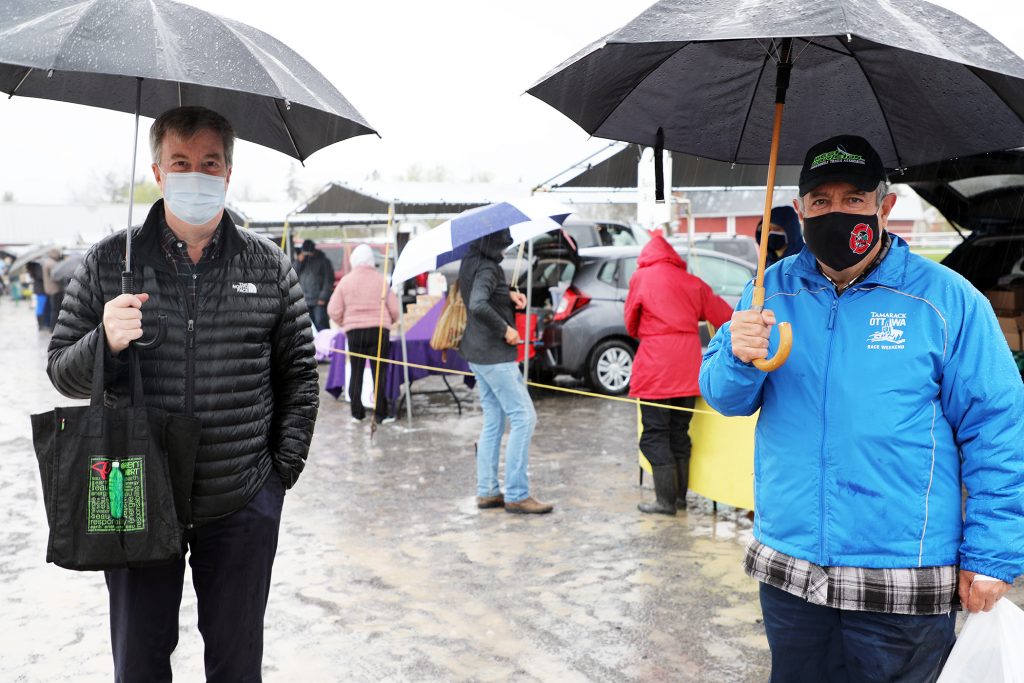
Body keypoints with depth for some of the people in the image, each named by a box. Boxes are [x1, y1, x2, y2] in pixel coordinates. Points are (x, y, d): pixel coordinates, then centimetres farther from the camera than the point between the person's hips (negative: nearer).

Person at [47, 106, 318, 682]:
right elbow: (62, 373, 3)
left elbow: (300, 373, 7)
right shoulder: (109, 262, 1)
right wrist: (105, 342, -18)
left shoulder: (269, 266, 2)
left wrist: (284, 466, 2)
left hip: (243, 505, 0)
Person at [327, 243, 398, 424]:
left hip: (354, 332, 1)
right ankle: (381, 414, 4)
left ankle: (357, 412, 14)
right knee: (379, 372, 4)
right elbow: (394, 309, 0)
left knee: (356, 372, 11)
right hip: (379, 331, -1)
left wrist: (345, 323, 16)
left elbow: (334, 311, -2)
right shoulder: (381, 280, -2)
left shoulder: (345, 281, 0)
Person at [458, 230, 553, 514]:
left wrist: (509, 294, 4)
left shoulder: (470, 262, 10)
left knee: (493, 422, 14)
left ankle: (487, 491, 17)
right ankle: (516, 494, -4)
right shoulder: (487, 268, -18)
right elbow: (478, 305, -33)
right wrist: (505, 329, -21)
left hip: (478, 352, 10)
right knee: (523, 418, -6)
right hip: (494, 354, -10)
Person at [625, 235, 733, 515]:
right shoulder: (691, 281, 11)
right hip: (688, 369, 5)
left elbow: (631, 322, 9)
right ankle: (680, 496, 20)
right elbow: (725, 317, 12)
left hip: (656, 368, -5)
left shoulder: (641, 277, 2)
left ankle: (666, 501, 0)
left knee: (655, 434, 1)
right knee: (679, 432, 15)